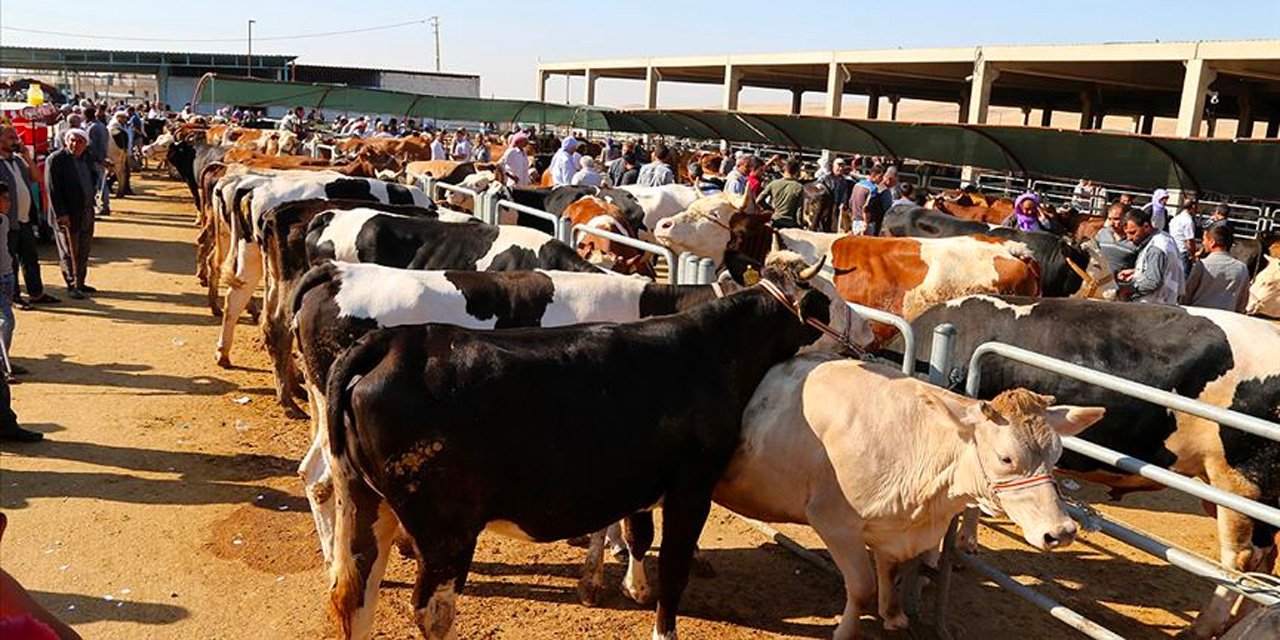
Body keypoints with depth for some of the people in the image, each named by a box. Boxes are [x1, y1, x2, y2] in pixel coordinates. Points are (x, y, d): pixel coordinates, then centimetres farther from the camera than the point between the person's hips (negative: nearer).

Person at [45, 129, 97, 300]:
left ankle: (80, 283, 26)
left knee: (84, 250, 14)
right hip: (67, 215, -7)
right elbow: (52, 189, -15)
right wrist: (61, 214, -20)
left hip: (86, 213, 7)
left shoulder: (84, 159, 11)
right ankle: (72, 286, 11)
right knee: (69, 252, 2)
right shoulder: (55, 159, -11)